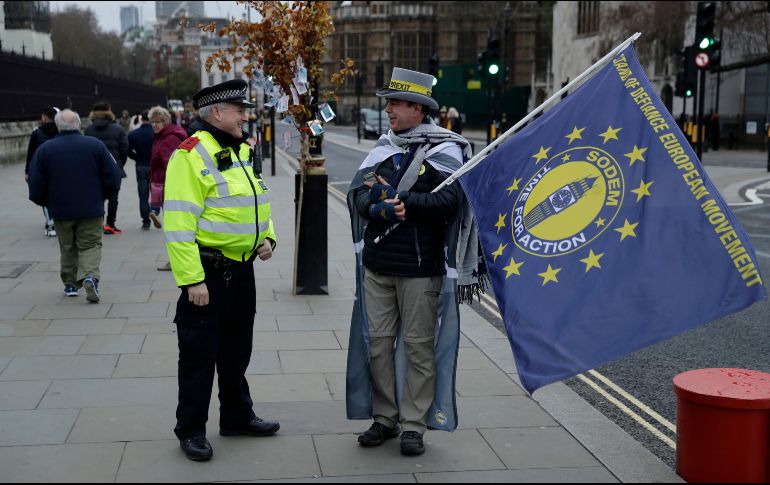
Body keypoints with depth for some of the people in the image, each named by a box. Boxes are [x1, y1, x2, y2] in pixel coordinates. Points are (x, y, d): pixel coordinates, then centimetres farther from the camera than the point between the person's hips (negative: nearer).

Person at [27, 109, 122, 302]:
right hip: (92, 209, -1)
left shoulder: (45, 149, -2)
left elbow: (36, 185, -2)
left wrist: (47, 203, 15)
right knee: (90, 245, 4)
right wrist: (100, 197, 14)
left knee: (67, 248, 17)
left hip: (61, 211, 1)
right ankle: (90, 276, -19)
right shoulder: (96, 145, -3)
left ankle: (70, 284, 21)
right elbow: (113, 178, -3)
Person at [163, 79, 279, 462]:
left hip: (242, 269, 8)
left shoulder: (244, 151, 11)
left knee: (237, 350, 19)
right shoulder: (191, 155, -16)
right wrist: (192, 280, -23)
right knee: (199, 354, 2)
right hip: (208, 272, -8)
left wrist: (267, 237, 6)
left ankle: (237, 417, 33)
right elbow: (179, 225, -21)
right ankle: (191, 430, 15)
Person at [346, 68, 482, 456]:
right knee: (377, 343, 10)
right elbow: (358, 193, 3)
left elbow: (448, 201, -18)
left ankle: (413, 425, 12)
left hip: (421, 267, -6)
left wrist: (399, 199, -19)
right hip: (377, 264, 6)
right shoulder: (384, 146, 12)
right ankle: (384, 419, 23)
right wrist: (380, 205, -18)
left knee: (419, 347, 2)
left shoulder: (444, 149, -5)